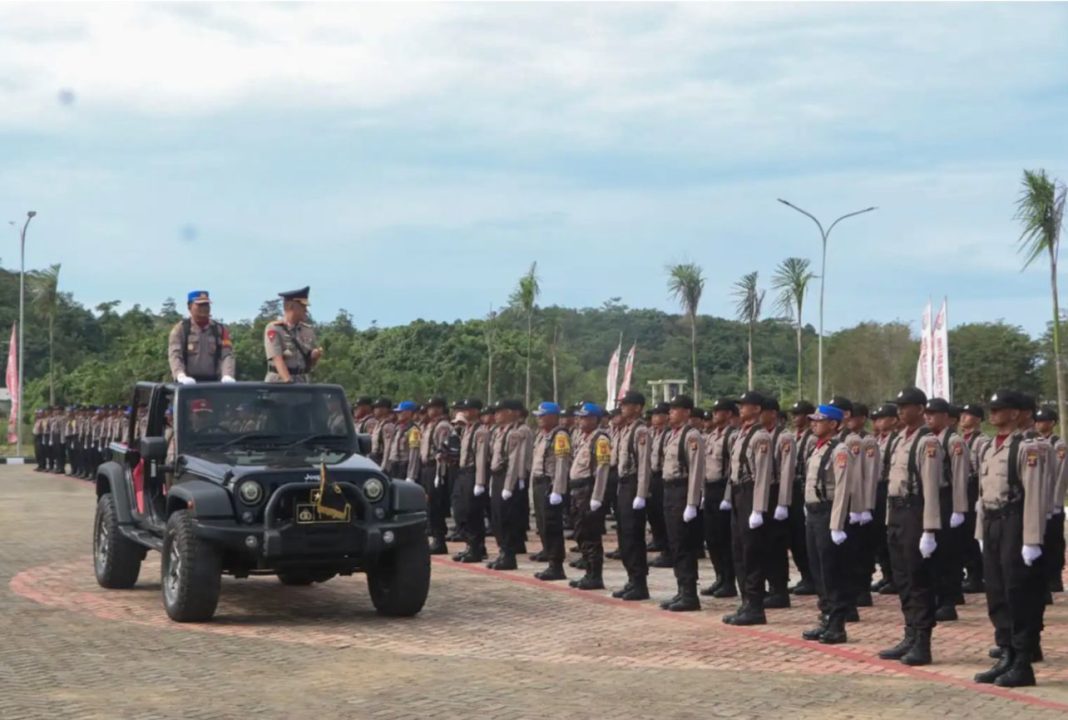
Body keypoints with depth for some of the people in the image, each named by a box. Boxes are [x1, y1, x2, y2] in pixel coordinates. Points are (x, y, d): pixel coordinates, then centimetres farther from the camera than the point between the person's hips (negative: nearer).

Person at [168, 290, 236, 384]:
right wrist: (181, 375, -29)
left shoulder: (220, 330, 10)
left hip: (212, 382, 2)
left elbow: (227, 355, -1)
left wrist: (227, 375, -22)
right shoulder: (181, 329, 4)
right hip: (188, 384, -2)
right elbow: (175, 355, -9)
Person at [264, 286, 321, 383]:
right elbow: (277, 359, -19)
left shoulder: (308, 331, 9)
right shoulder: (274, 329, -8)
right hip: (278, 383, -5)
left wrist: (315, 356, -8)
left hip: (302, 383, 5)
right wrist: (288, 381, -31)